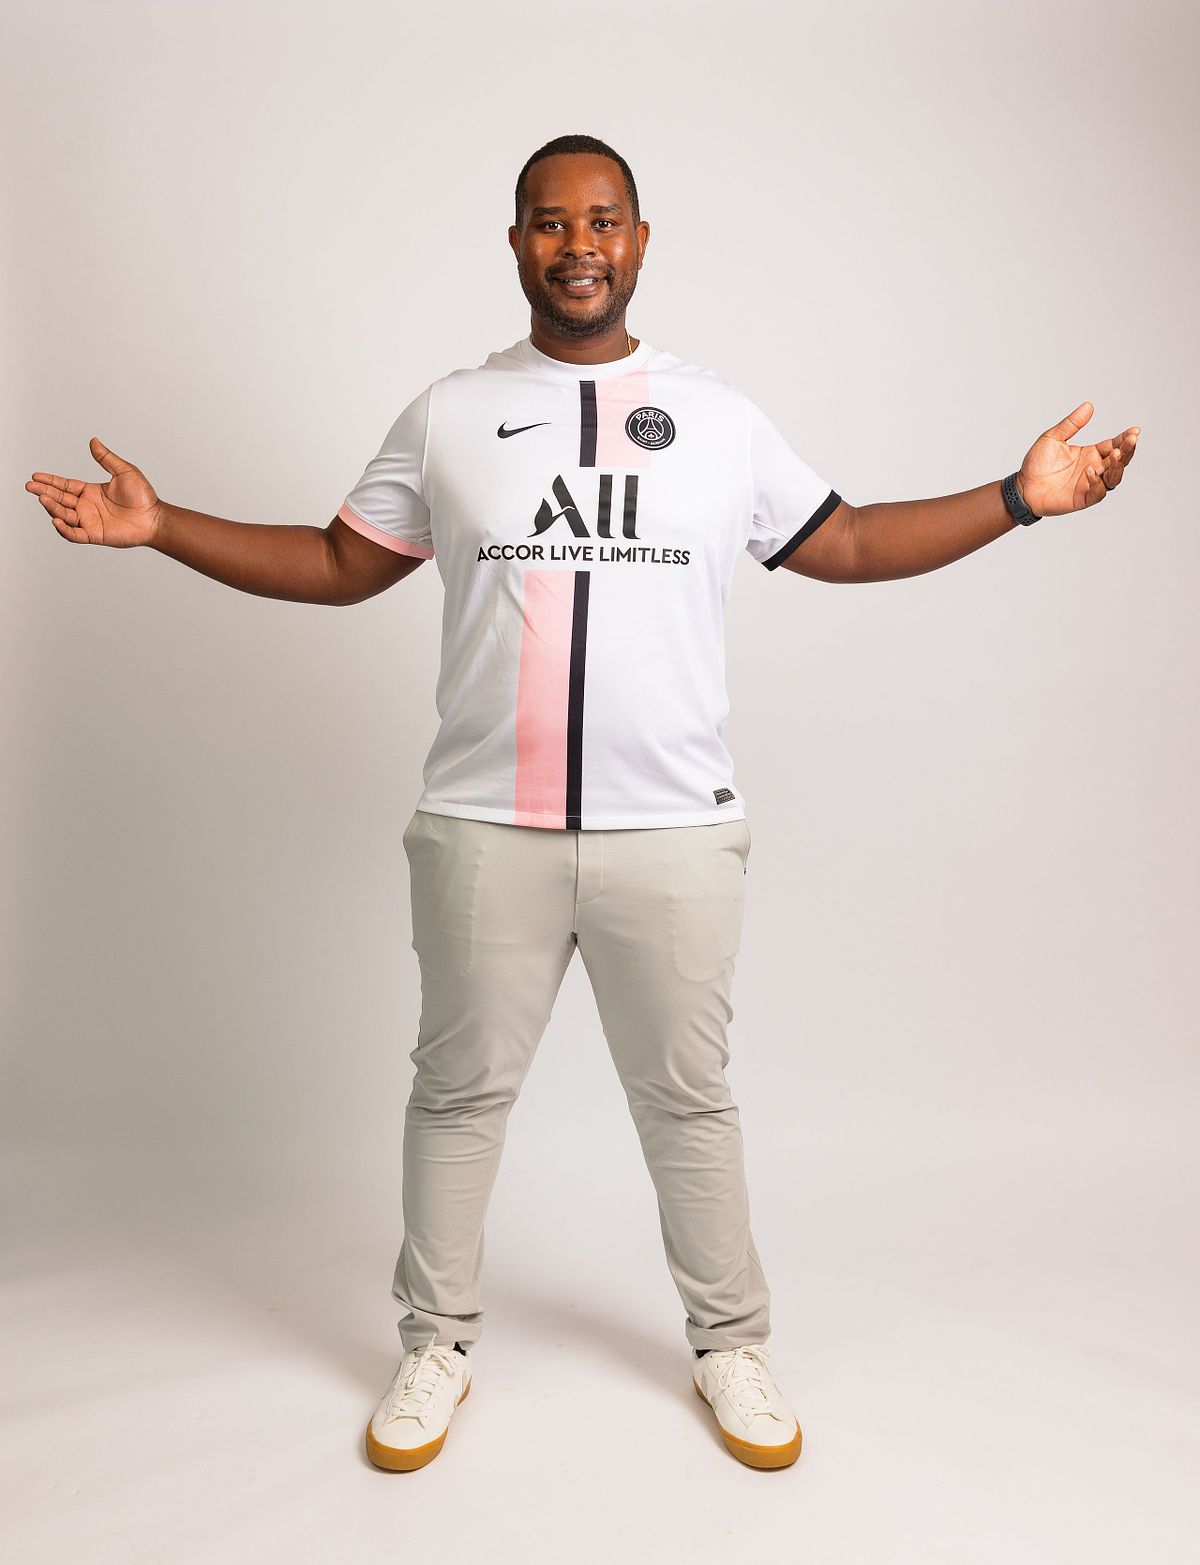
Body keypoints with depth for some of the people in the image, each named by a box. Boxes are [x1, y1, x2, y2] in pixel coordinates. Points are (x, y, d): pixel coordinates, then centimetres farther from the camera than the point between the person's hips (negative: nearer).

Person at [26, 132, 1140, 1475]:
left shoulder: (721, 416, 9)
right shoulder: (446, 416, 8)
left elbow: (846, 544, 14)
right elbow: (340, 564, 11)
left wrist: (1018, 499, 6)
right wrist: (160, 527, 3)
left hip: (675, 836, 0)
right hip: (483, 833, 1)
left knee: (688, 1099, 12)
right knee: (460, 1090, 12)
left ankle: (730, 1347, 34)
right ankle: (438, 1345, 35)